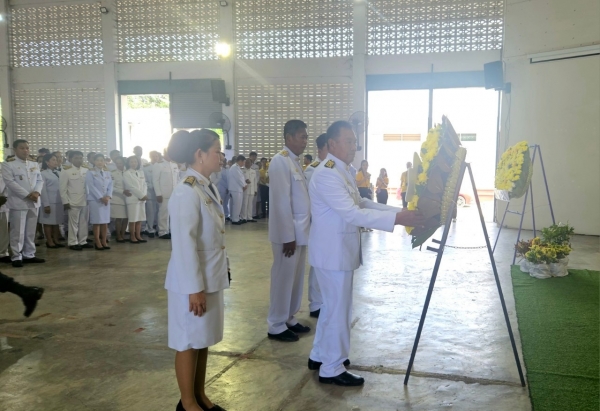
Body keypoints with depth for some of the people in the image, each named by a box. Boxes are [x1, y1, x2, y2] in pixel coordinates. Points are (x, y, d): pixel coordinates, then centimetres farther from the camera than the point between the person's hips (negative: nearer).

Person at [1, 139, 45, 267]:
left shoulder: (34, 164, 14)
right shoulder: (8, 165, -4)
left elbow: (40, 180, 11)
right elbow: (10, 182, -13)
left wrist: (37, 192, -10)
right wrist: (27, 195, -17)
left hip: (34, 202, 6)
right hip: (18, 202, -5)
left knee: (31, 231, 11)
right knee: (18, 232, -2)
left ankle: (29, 255, 19)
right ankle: (17, 257, 5)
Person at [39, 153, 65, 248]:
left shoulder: (58, 173, 12)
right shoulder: (43, 174, -5)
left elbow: (62, 188, 10)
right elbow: (43, 190, -9)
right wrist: (46, 204, -14)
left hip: (59, 202, 5)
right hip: (49, 202, -5)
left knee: (56, 222, 10)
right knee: (48, 222, 3)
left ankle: (56, 240, 17)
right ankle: (49, 242, 9)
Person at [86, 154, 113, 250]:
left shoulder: (107, 173, 14)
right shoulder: (90, 173, -1)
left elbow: (110, 185, 7)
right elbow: (91, 187, -10)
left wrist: (108, 196, -10)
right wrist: (101, 197, -16)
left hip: (106, 199, 5)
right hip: (95, 200, -5)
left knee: (105, 222, 5)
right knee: (97, 222, -3)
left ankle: (104, 242, 11)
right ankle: (98, 243, 2)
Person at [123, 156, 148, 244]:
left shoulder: (141, 173, 16)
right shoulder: (126, 174, -3)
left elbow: (144, 185, 10)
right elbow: (131, 186, -10)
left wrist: (144, 195, -8)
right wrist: (142, 195, -13)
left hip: (142, 199, 6)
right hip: (132, 199, -6)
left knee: (139, 219, 6)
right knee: (133, 220, -5)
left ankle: (138, 236, 11)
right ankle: (132, 237, 1)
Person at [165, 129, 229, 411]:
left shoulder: (207, 187, 7)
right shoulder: (187, 192, -20)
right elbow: (184, 243, -23)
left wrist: (208, 282, 16)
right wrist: (194, 288, -21)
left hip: (211, 277, 9)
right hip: (193, 280, -8)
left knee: (204, 340, 18)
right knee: (189, 342, 7)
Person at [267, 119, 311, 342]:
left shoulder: (295, 161, 14)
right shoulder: (281, 161, -14)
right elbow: (282, 202, -19)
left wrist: (299, 233, 11)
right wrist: (288, 236, -19)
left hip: (300, 231, 9)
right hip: (289, 233, -8)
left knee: (296, 278, 15)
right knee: (283, 278, 2)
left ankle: (289, 319, 28)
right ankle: (276, 326, 14)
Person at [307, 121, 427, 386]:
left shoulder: (342, 171, 12)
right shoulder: (327, 174, -22)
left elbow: (361, 203, 13)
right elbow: (353, 214, -29)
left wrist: (400, 212, 2)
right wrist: (398, 218, -32)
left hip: (339, 250, 10)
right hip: (332, 252, -10)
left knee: (332, 306, 20)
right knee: (339, 309, 0)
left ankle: (319, 355, 34)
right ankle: (331, 369, 14)